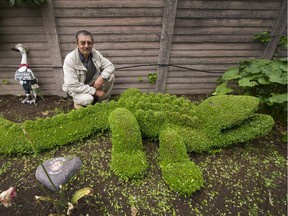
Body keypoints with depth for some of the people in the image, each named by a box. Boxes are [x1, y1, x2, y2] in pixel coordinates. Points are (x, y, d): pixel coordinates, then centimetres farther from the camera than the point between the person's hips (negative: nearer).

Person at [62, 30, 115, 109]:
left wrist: (101, 77, -29)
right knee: (88, 99, -35)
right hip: (75, 88, -5)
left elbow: (110, 66, -9)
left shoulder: (96, 53, -14)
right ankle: (78, 101, 3)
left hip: (92, 82, 5)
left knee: (110, 76, -15)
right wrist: (95, 91, -28)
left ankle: (103, 101, 2)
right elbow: (72, 85, -29)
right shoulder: (70, 59, -28)